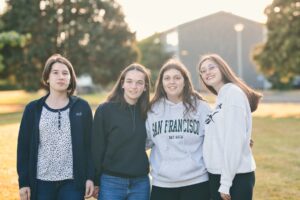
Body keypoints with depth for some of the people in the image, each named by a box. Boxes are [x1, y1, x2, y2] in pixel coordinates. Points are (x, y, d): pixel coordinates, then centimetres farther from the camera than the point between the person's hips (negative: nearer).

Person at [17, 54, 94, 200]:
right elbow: (24, 147, 4)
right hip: (41, 182, 1)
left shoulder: (82, 107, 3)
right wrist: (23, 182, -1)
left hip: (72, 183, 0)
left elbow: (89, 144, 3)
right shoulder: (33, 109, 3)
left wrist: (90, 177, -3)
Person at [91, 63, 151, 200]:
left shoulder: (146, 112, 6)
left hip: (141, 183, 3)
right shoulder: (105, 110, -5)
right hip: (111, 182, -3)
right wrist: (95, 181, -4)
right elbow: (97, 146, -4)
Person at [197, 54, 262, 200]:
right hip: (218, 175, 8)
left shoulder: (233, 93, -11)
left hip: (235, 177, -8)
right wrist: (221, 181, 6)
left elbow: (235, 140, -18)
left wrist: (226, 182, -19)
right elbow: (219, 140, 12)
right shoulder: (220, 98, 15)